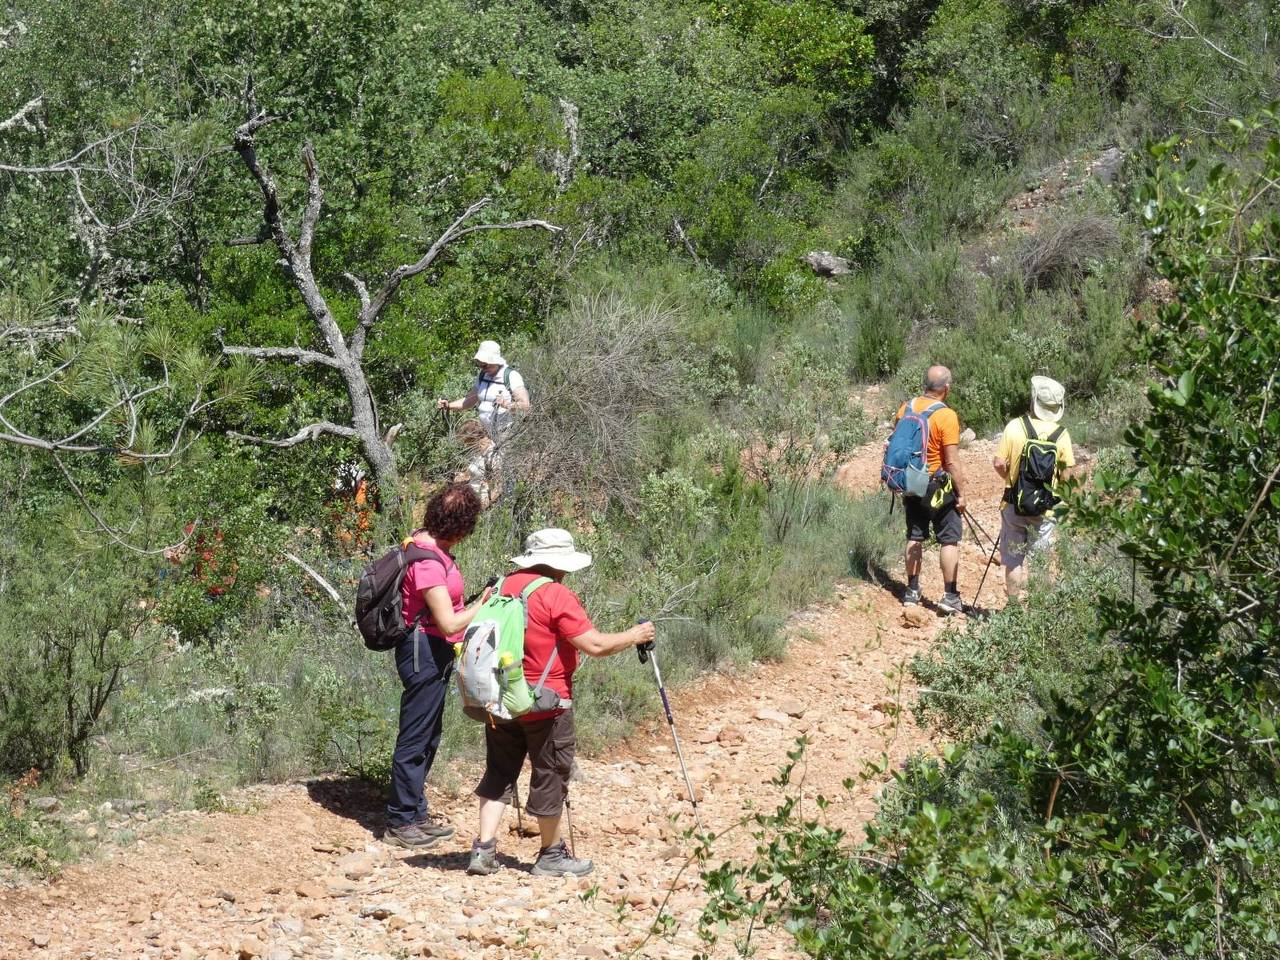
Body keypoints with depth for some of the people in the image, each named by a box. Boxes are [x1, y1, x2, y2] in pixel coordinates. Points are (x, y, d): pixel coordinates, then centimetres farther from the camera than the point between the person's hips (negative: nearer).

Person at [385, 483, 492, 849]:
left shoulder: (425, 542, 5)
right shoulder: (428, 562, -25)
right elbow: (449, 623, -26)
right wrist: (483, 605, -14)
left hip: (433, 653, 10)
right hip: (424, 652, -10)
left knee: (428, 737, 19)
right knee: (415, 740, -2)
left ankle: (415, 813, 30)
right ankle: (400, 822, 6)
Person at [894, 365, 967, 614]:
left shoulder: (906, 408, 0)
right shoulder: (946, 416, -18)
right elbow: (952, 462, -19)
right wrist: (961, 493, -10)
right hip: (938, 486, -6)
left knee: (914, 537, 15)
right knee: (949, 540, 3)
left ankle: (912, 591, 20)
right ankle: (950, 596, 2)